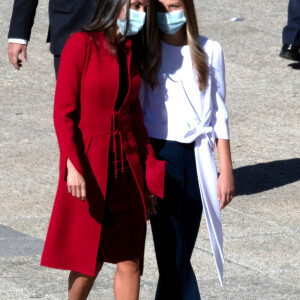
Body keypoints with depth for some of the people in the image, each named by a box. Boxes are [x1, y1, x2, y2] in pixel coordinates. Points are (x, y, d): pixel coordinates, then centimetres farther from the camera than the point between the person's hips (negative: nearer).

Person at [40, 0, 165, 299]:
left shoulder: (132, 52, 7)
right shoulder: (82, 44, -11)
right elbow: (63, 112, -12)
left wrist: (151, 173, 12)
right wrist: (73, 167, -20)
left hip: (127, 167, 5)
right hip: (88, 166, -5)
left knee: (129, 261, 2)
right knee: (89, 262, 5)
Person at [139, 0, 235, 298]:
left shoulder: (209, 51, 3)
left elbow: (218, 114, 7)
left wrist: (226, 170, 5)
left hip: (196, 158, 1)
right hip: (158, 156, -1)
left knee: (180, 252, 4)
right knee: (174, 255, -5)